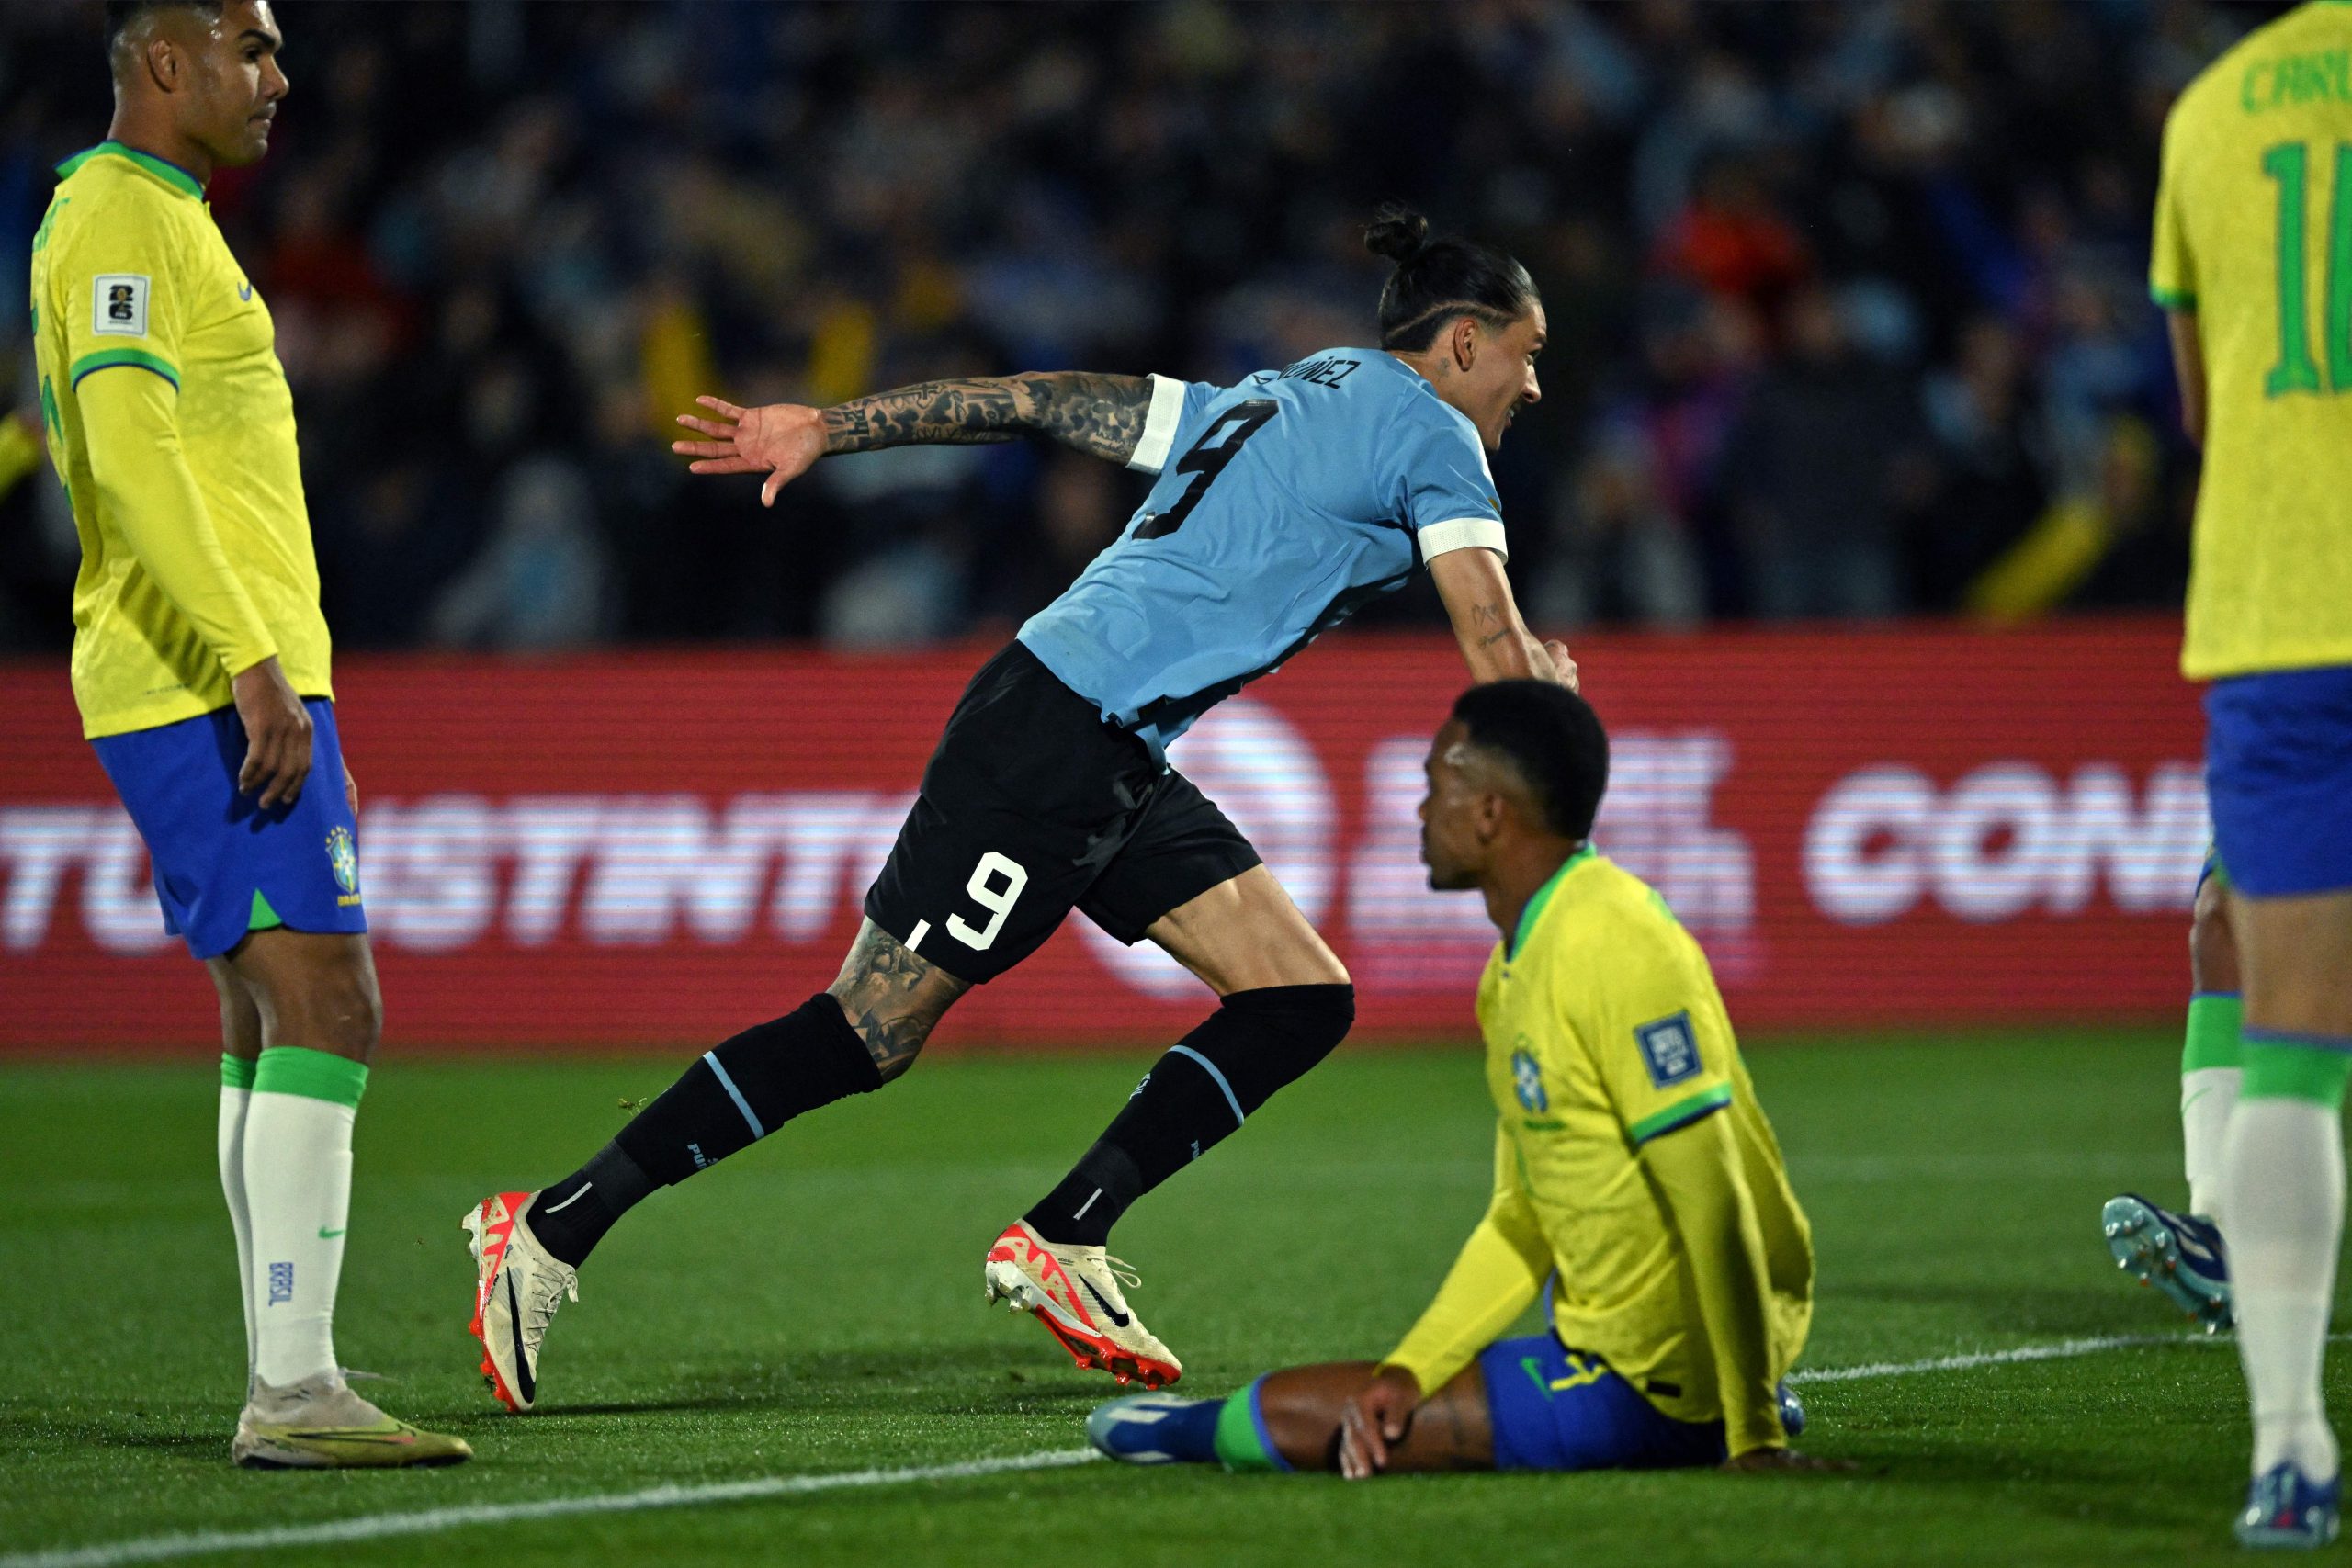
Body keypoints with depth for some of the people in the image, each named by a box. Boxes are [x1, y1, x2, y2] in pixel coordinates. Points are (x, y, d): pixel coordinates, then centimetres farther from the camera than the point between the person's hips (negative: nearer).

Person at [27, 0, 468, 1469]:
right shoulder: (125, 219, -11)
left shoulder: (153, 219, 21)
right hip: (214, 684, -11)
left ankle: (290, 1385, 12)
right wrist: (254, 665, -26)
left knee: (273, 1023, 11)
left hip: (219, 687, 11)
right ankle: (294, 1389, -22)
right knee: (324, 1007, -16)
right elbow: (132, 459, -22)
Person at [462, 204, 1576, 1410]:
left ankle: (1061, 1242, 2)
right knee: (863, 1033, -8)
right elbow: (1500, 664, -11)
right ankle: (550, 1227, -3)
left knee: (1304, 1000, 3)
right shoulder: (1430, 435, -5)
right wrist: (1544, 686, 12)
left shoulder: (1275, 403, 21)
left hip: (1121, 768, 10)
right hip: (1054, 736, -10)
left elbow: (1038, 400, 17)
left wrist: (826, 427, 15)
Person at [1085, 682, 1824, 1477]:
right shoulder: (1519, 963, 10)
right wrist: (1408, 1371, 0)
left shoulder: (1612, 949, -22)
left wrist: (1753, 1437, -26)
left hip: (1641, 1390, -10)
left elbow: (1718, 1208, -26)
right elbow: (1523, 1221, 14)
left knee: (1284, 1412, -8)